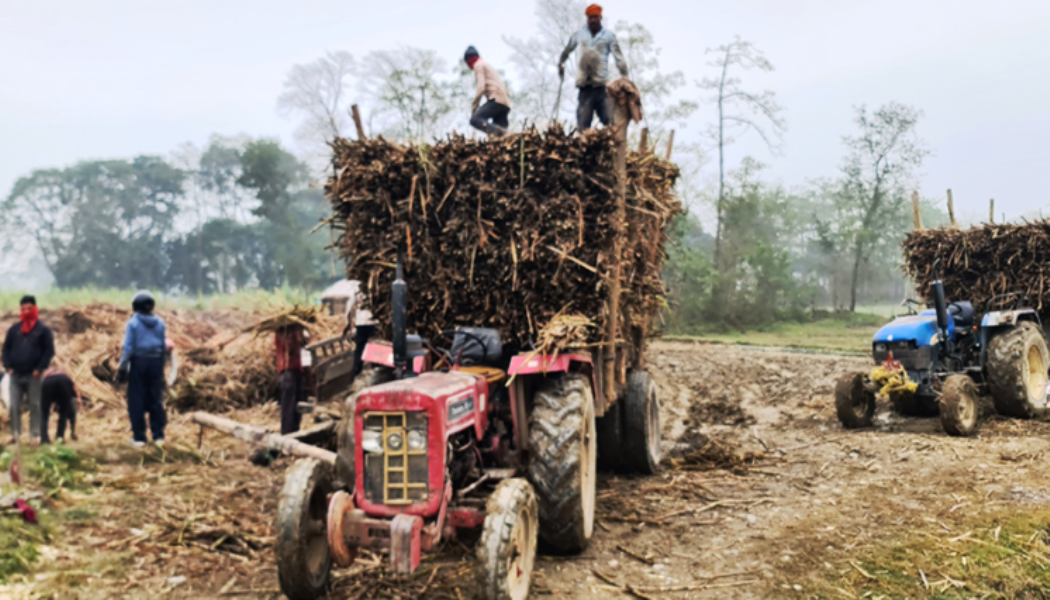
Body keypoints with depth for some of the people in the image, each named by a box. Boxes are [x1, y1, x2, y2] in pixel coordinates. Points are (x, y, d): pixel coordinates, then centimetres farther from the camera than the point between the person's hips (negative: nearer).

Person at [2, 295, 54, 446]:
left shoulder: (43, 330, 1)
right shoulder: (14, 329, 11)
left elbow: (49, 351, -3)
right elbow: (6, 348, 13)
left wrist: (40, 369, -11)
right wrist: (8, 367, 1)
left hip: (33, 375, -3)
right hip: (15, 375, 3)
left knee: (35, 406, 0)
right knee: (14, 406, 2)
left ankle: (35, 435, 4)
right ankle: (15, 434, 10)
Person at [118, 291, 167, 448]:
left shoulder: (133, 323, -7)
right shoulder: (160, 323, 4)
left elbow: (128, 347, -9)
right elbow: (164, 346, 5)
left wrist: (123, 367, -5)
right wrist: (162, 364, 14)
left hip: (138, 362, -3)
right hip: (156, 362, 3)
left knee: (136, 401, 3)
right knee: (156, 399, 9)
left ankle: (139, 437, 3)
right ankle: (158, 436, 11)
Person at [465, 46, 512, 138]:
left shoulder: (479, 65, 6)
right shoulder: (488, 65, 33)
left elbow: (481, 86, -9)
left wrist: (474, 105, -7)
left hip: (496, 99, -9)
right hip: (506, 103, 9)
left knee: (474, 120, -18)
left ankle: (495, 130, -44)